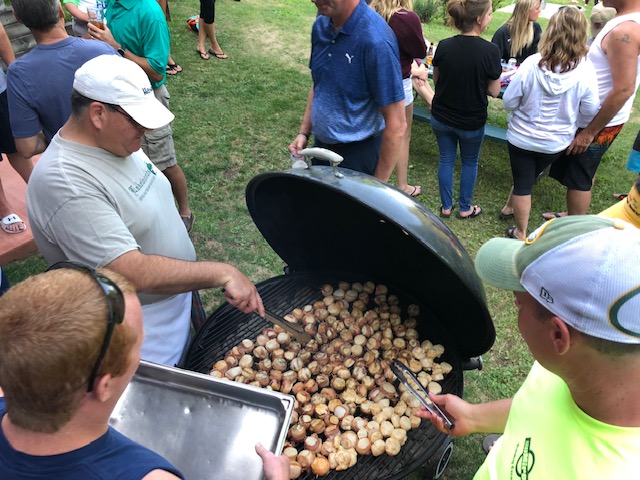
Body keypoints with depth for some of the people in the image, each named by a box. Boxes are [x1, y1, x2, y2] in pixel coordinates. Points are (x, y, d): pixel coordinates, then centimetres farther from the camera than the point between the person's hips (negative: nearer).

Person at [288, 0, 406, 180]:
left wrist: (378, 185, -18)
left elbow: (396, 124, -22)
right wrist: (304, 132, 7)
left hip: (358, 154, -7)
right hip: (321, 147, 7)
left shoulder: (376, 40, -24)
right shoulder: (321, 26, -2)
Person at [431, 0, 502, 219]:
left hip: (441, 118, 3)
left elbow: (436, 80, 4)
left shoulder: (444, 46, -10)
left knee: (446, 160, 18)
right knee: (469, 163, 18)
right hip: (472, 121, -2)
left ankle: (446, 206, 31)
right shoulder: (489, 50, -20)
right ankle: (465, 208, 32)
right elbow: (494, 91, -11)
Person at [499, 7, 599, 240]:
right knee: (528, 176, 26)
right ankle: (509, 208, 49)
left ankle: (521, 233, 25)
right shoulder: (586, 70, -18)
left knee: (523, 183, 13)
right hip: (556, 141, 2)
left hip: (522, 137, -2)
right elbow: (590, 111, -8)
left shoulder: (531, 64, -21)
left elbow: (509, 102, -13)